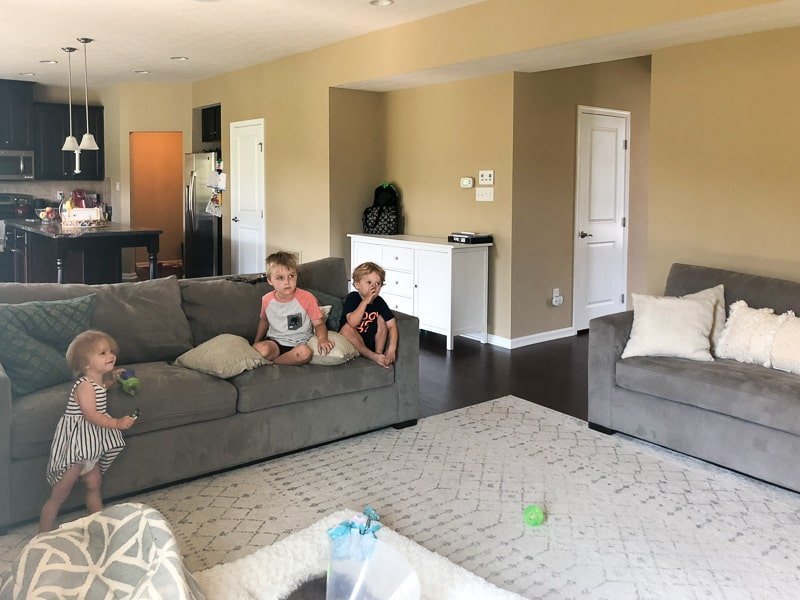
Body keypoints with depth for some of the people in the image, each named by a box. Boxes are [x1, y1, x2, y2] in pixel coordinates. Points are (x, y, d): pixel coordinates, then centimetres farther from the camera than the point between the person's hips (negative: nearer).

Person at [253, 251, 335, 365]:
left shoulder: (306, 298, -8)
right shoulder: (267, 299, 2)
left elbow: (319, 323, -4)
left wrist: (322, 338, -25)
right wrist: (256, 342, 15)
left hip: (299, 342, 1)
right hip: (275, 341, -1)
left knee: (304, 352, -37)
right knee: (260, 349, -35)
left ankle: (272, 361, -16)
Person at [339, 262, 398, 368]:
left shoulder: (379, 302, -8)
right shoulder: (352, 298, -17)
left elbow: (392, 325, -14)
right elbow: (352, 323, -32)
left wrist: (392, 349, -27)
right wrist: (365, 301, -37)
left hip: (372, 342, 3)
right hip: (352, 343, -3)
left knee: (381, 319, -14)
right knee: (347, 328, -31)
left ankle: (379, 353, -10)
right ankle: (373, 356, -24)